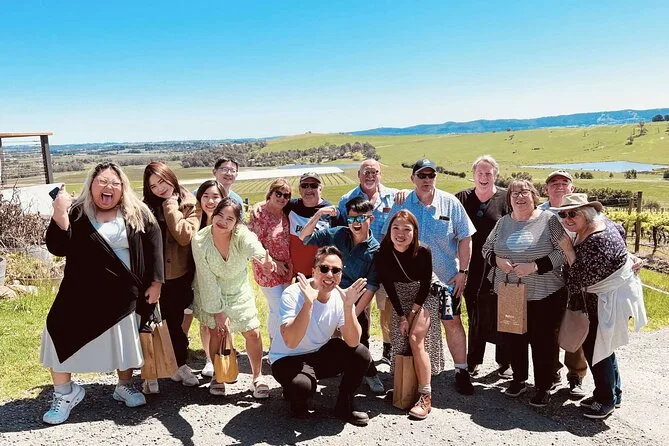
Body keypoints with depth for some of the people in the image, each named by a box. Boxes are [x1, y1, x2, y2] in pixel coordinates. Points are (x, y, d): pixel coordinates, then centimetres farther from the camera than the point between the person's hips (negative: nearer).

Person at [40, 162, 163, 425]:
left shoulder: (137, 213, -3)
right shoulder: (77, 212, -5)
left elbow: (154, 244, -1)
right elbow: (57, 248, -14)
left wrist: (155, 282, -6)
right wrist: (59, 215, -27)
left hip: (123, 294, 1)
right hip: (82, 293, 0)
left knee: (125, 340, 12)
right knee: (61, 337, -3)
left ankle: (124, 387, 35)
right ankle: (65, 394, 19)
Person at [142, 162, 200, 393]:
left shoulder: (189, 205, -3)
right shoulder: (148, 207, 1)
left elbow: (185, 237, -18)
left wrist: (171, 207, -13)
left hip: (179, 276, 0)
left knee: (176, 322, 13)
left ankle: (180, 365, 30)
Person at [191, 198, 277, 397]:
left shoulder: (241, 234, -25)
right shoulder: (200, 241, -25)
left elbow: (253, 245, -49)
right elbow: (207, 280, -21)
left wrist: (265, 257, -73)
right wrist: (218, 312, -20)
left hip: (239, 291, 1)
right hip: (211, 294, -1)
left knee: (253, 333, -2)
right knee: (217, 332, -5)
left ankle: (257, 377, 20)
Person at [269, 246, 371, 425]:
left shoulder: (342, 296, -12)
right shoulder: (293, 294, -25)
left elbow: (353, 342, -20)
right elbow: (291, 342, -37)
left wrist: (348, 306, -33)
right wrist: (308, 303, -45)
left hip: (321, 354, 5)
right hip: (287, 359, -5)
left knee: (361, 355, -16)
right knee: (302, 385, -35)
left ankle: (344, 407, 8)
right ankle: (296, 400, 5)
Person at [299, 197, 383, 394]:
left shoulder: (375, 250, -12)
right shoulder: (337, 234, -5)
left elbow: (371, 288, -13)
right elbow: (304, 238, 0)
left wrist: (353, 315, -16)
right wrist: (318, 215, -15)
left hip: (357, 302, -2)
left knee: (360, 341, 7)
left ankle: (370, 374, 32)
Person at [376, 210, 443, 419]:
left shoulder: (423, 252, -20)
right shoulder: (383, 253, -14)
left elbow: (425, 285, -11)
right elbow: (389, 286, -8)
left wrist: (412, 312, -10)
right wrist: (401, 316, -10)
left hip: (423, 299, -3)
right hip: (400, 302, 3)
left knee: (416, 340, -18)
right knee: (401, 344, -6)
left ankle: (425, 397, -15)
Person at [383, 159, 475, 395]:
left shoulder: (450, 203, -5)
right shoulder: (401, 205, -2)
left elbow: (465, 238, -1)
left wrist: (463, 271, -5)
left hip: (447, 277, -1)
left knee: (452, 322, 5)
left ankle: (461, 371, 18)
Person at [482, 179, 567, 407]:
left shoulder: (549, 220, -5)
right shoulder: (502, 222, 8)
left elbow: (563, 251, -11)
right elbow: (486, 248, 14)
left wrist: (535, 266, -19)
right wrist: (498, 260, -7)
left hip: (544, 295, -4)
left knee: (543, 340, 5)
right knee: (513, 338, 13)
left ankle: (543, 388, 22)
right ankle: (519, 379, 34)